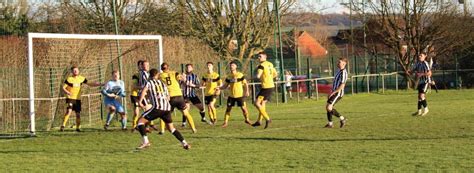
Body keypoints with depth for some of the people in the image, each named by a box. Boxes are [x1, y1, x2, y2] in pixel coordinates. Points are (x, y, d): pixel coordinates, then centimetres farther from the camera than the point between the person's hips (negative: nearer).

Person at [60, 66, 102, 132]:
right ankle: (63, 126, -20)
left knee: (78, 114, 6)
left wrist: (100, 84, 6)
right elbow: (63, 88, -8)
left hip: (78, 99, 4)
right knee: (69, 111, -23)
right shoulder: (69, 79, -7)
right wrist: (67, 92, -28)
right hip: (70, 98, -4)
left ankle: (78, 127, 23)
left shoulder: (81, 78, 5)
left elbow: (90, 84, 12)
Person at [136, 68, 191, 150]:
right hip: (167, 107, 5)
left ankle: (145, 141, -15)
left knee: (141, 121, 2)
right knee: (171, 127, 19)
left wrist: (140, 101, -13)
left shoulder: (150, 82, 11)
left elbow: (144, 90, -10)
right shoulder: (163, 84, 27)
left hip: (157, 107, -5)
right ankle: (184, 143, 12)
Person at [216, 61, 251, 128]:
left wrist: (246, 91, -13)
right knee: (228, 108, -1)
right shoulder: (228, 76, 5)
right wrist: (219, 88, -7)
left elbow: (245, 84, -1)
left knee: (243, 107, -3)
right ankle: (225, 122, 7)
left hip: (240, 95, -3)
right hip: (231, 95, 3)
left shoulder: (240, 75, -5)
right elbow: (225, 86, 10)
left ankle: (247, 119, 20)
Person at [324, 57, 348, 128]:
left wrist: (333, 93, -22)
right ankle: (330, 124, 16)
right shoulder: (339, 71, 14)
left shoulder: (343, 72, -18)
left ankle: (342, 119, -4)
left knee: (329, 108, -15)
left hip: (338, 93, -10)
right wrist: (331, 93, 20)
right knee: (327, 107, 9)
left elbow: (342, 85, -24)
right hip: (334, 92, 10)